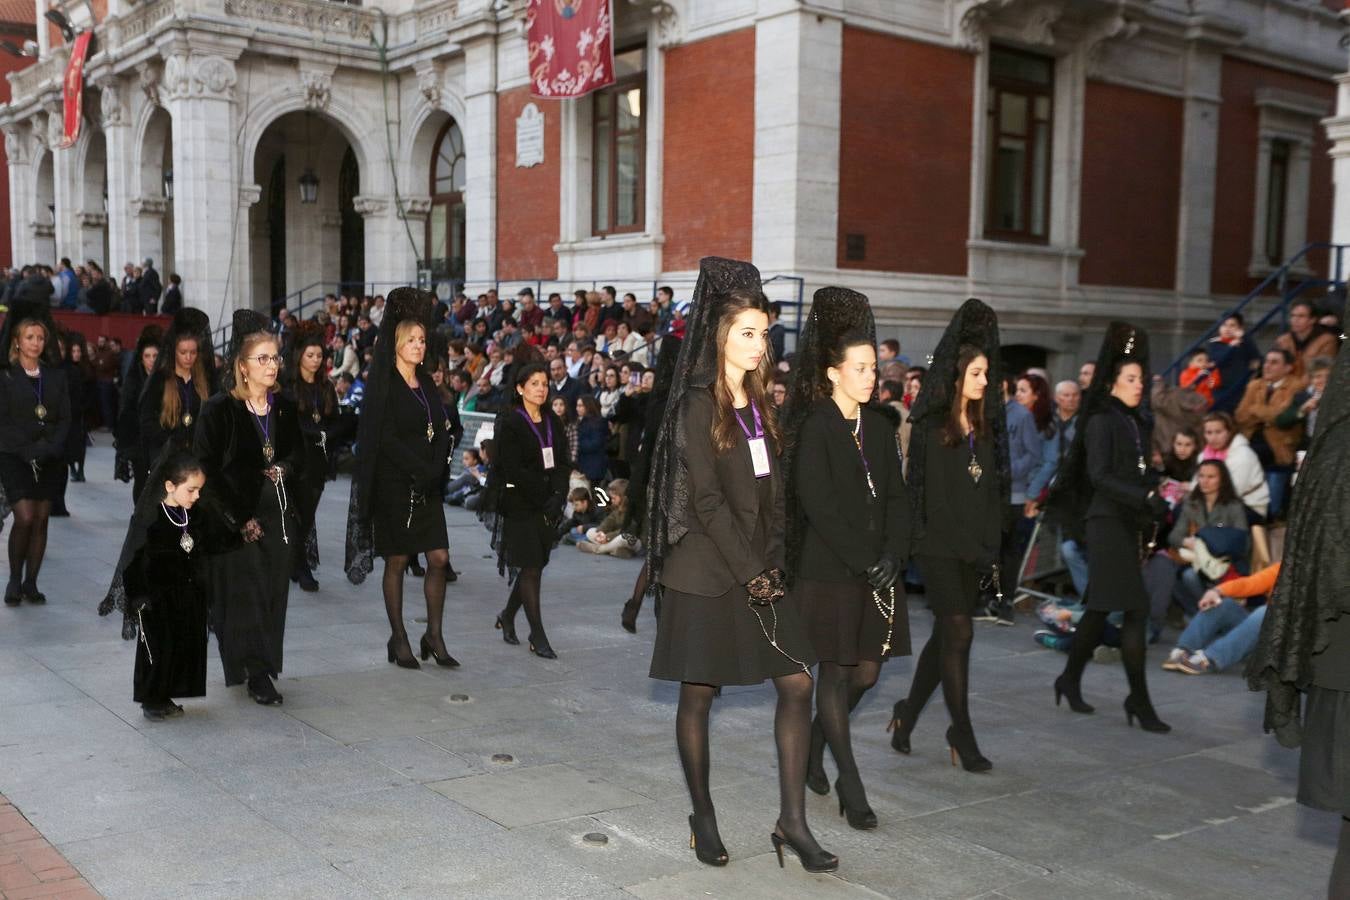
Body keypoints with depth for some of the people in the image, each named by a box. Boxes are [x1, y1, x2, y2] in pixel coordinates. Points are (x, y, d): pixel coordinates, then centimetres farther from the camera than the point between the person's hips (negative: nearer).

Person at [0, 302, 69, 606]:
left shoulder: (56, 375, 10)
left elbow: (65, 418, 6)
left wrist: (49, 449, -9)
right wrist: (28, 451, -14)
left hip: (50, 459, 4)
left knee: (41, 519, 3)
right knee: (25, 517, -13)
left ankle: (31, 583, 11)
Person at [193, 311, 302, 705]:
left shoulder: (284, 408, 7)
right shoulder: (218, 410, -9)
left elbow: (298, 456, 20)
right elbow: (206, 471, -9)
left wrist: (284, 469, -4)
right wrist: (238, 520, -13)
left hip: (277, 518, 5)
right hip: (234, 521, -5)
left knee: (273, 596, 6)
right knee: (245, 595, -5)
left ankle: (261, 668, 18)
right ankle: (257, 673, 2)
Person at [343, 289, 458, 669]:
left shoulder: (426, 383, 12)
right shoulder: (385, 386, -6)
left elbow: (442, 431, 7)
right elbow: (386, 438, -14)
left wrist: (436, 469, -9)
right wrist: (420, 469, -18)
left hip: (427, 486, 6)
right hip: (394, 484, -5)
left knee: (439, 559, 1)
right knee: (397, 561, 3)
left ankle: (434, 637, 11)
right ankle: (398, 640, 13)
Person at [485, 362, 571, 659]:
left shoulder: (553, 423, 12)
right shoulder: (509, 423, -6)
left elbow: (563, 464, 8)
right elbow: (513, 470, -13)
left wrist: (558, 496, -8)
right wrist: (545, 494, -16)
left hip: (547, 507, 6)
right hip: (519, 506, -6)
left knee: (534, 565, 8)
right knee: (531, 568, -5)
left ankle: (507, 616, 30)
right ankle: (537, 635, 1)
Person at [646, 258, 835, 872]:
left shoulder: (760, 403, 11)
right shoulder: (699, 405, -9)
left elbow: (772, 492, 12)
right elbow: (705, 499, -14)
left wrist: (772, 563, 1)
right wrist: (751, 572, -14)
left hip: (759, 569, 7)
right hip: (707, 571, -6)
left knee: (797, 682, 1)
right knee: (698, 694, 5)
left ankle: (792, 822, 9)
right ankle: (702, 817, 20)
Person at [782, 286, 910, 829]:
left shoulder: (879, 427, 11)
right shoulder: (814, 428, -9)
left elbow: (896, 497, 9)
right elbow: (819, 505, -15)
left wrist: (893, 555, -6)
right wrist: (864, 562, -17)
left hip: (877, 572, 6)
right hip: (828, 571, -6)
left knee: (867, 671, 8)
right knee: (837, 672, 1)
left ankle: (814, 743, 32)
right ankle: (850, 784, 10)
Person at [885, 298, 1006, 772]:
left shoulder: (986, 425, 11)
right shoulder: (930, 425, -6)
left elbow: (992, 490, 13)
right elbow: (920, 487, -9)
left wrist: (992, 547, 9)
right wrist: (917, 536, -15)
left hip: (973, 546, 6)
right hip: (939, 544, -6)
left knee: (945, 635, 11)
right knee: (958, 634, -5)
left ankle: (908, 712, 28)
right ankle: (961, 733, 6)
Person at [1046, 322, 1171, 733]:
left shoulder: (1137, 424, 15)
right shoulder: (1102, 422, -8)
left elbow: (1141, 474, 18)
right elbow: (1099, 476, -17)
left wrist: (1150, 523, 14)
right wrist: (1147, 497, -24)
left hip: (1129, 525, 8)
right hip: (1108, 523, -8)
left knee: (1101, 607, 12)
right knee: (1136, 610, -10)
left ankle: (1070, 680, 25)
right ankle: (1139, 700, -4)